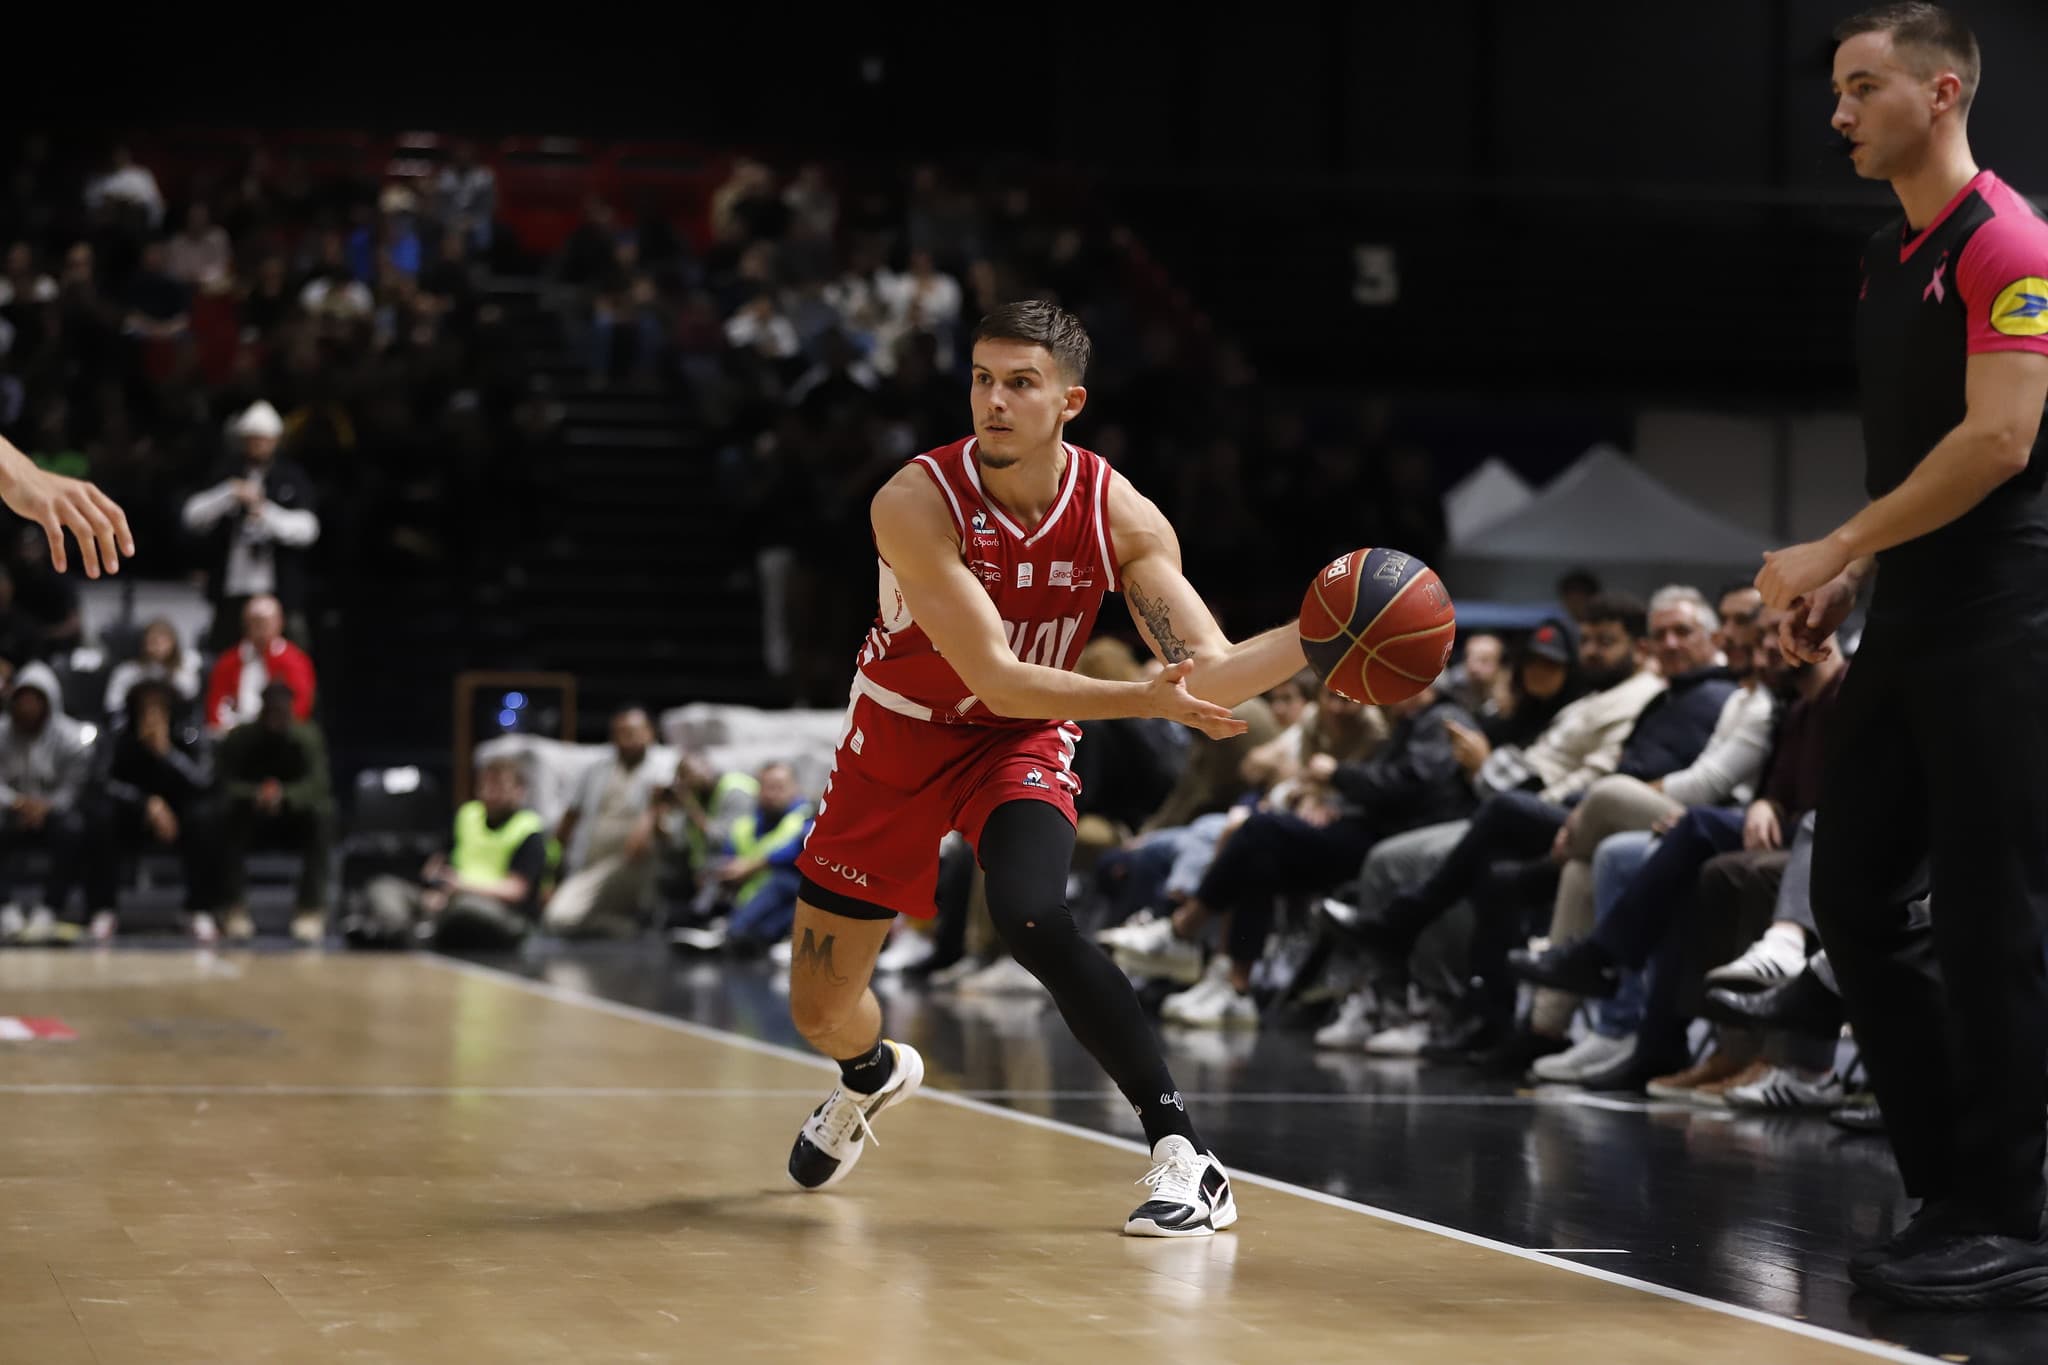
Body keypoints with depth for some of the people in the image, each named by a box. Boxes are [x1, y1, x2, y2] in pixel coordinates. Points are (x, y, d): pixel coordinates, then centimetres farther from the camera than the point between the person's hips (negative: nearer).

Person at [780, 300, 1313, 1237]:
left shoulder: (1120, 517, -19)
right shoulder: (915, 504, -28)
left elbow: (1207, 675, -20)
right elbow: (993, 675, -33)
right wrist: (1143, 699, -45)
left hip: (1020, 742, 0)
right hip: (897, 740, 0)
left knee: (1031, 920, -33)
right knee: (820, 1012, 9)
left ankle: (1185, 1154, -29)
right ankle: (873, 1075, 49)